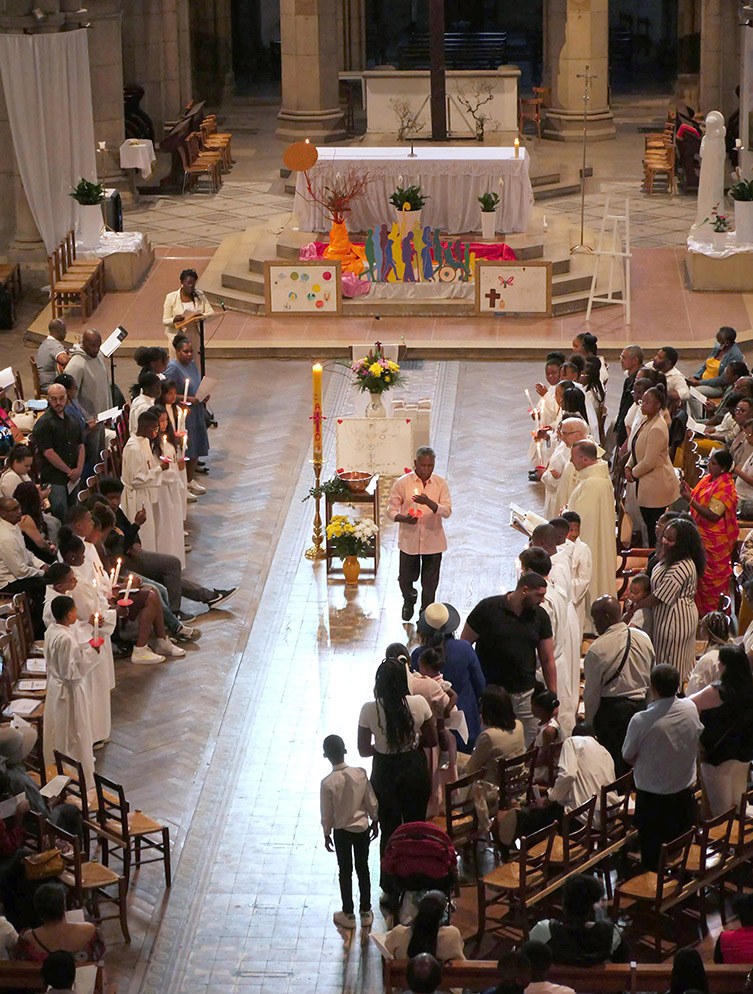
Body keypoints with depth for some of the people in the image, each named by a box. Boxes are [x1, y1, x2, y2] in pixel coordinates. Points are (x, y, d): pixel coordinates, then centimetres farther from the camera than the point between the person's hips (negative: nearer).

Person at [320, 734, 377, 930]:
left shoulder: (328, 783, -22)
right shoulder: (360, 774, -13)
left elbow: (327, 813, -12)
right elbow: (371, 802, -3)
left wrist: (326, 834, 4)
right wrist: (374, 821, 13)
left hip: (342, 831, -3)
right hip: (362, 827, 3)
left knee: (345, 872, 11)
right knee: (363, 868, 16)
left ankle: (348, 915, 19)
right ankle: (366, 912, 24)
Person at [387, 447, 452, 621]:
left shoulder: (440, 483, -5)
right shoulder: (402, 483, -8)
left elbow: (447, 511, -13)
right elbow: (391, 510, -4)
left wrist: (428, 502, -30)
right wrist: (404, 519, -26)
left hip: (433, 540, 0)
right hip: (409, 540, 0)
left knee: (430, 582, 10)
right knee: (406, 578, 11)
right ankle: (409, 601, 44)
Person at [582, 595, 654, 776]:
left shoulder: (597, 649, -17)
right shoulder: (643, 638, 1)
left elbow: (592, 691, -10)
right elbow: (652, 676, 11)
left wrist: (589, 723, 2)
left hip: (612, 709, -6)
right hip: (641, 705, 6)